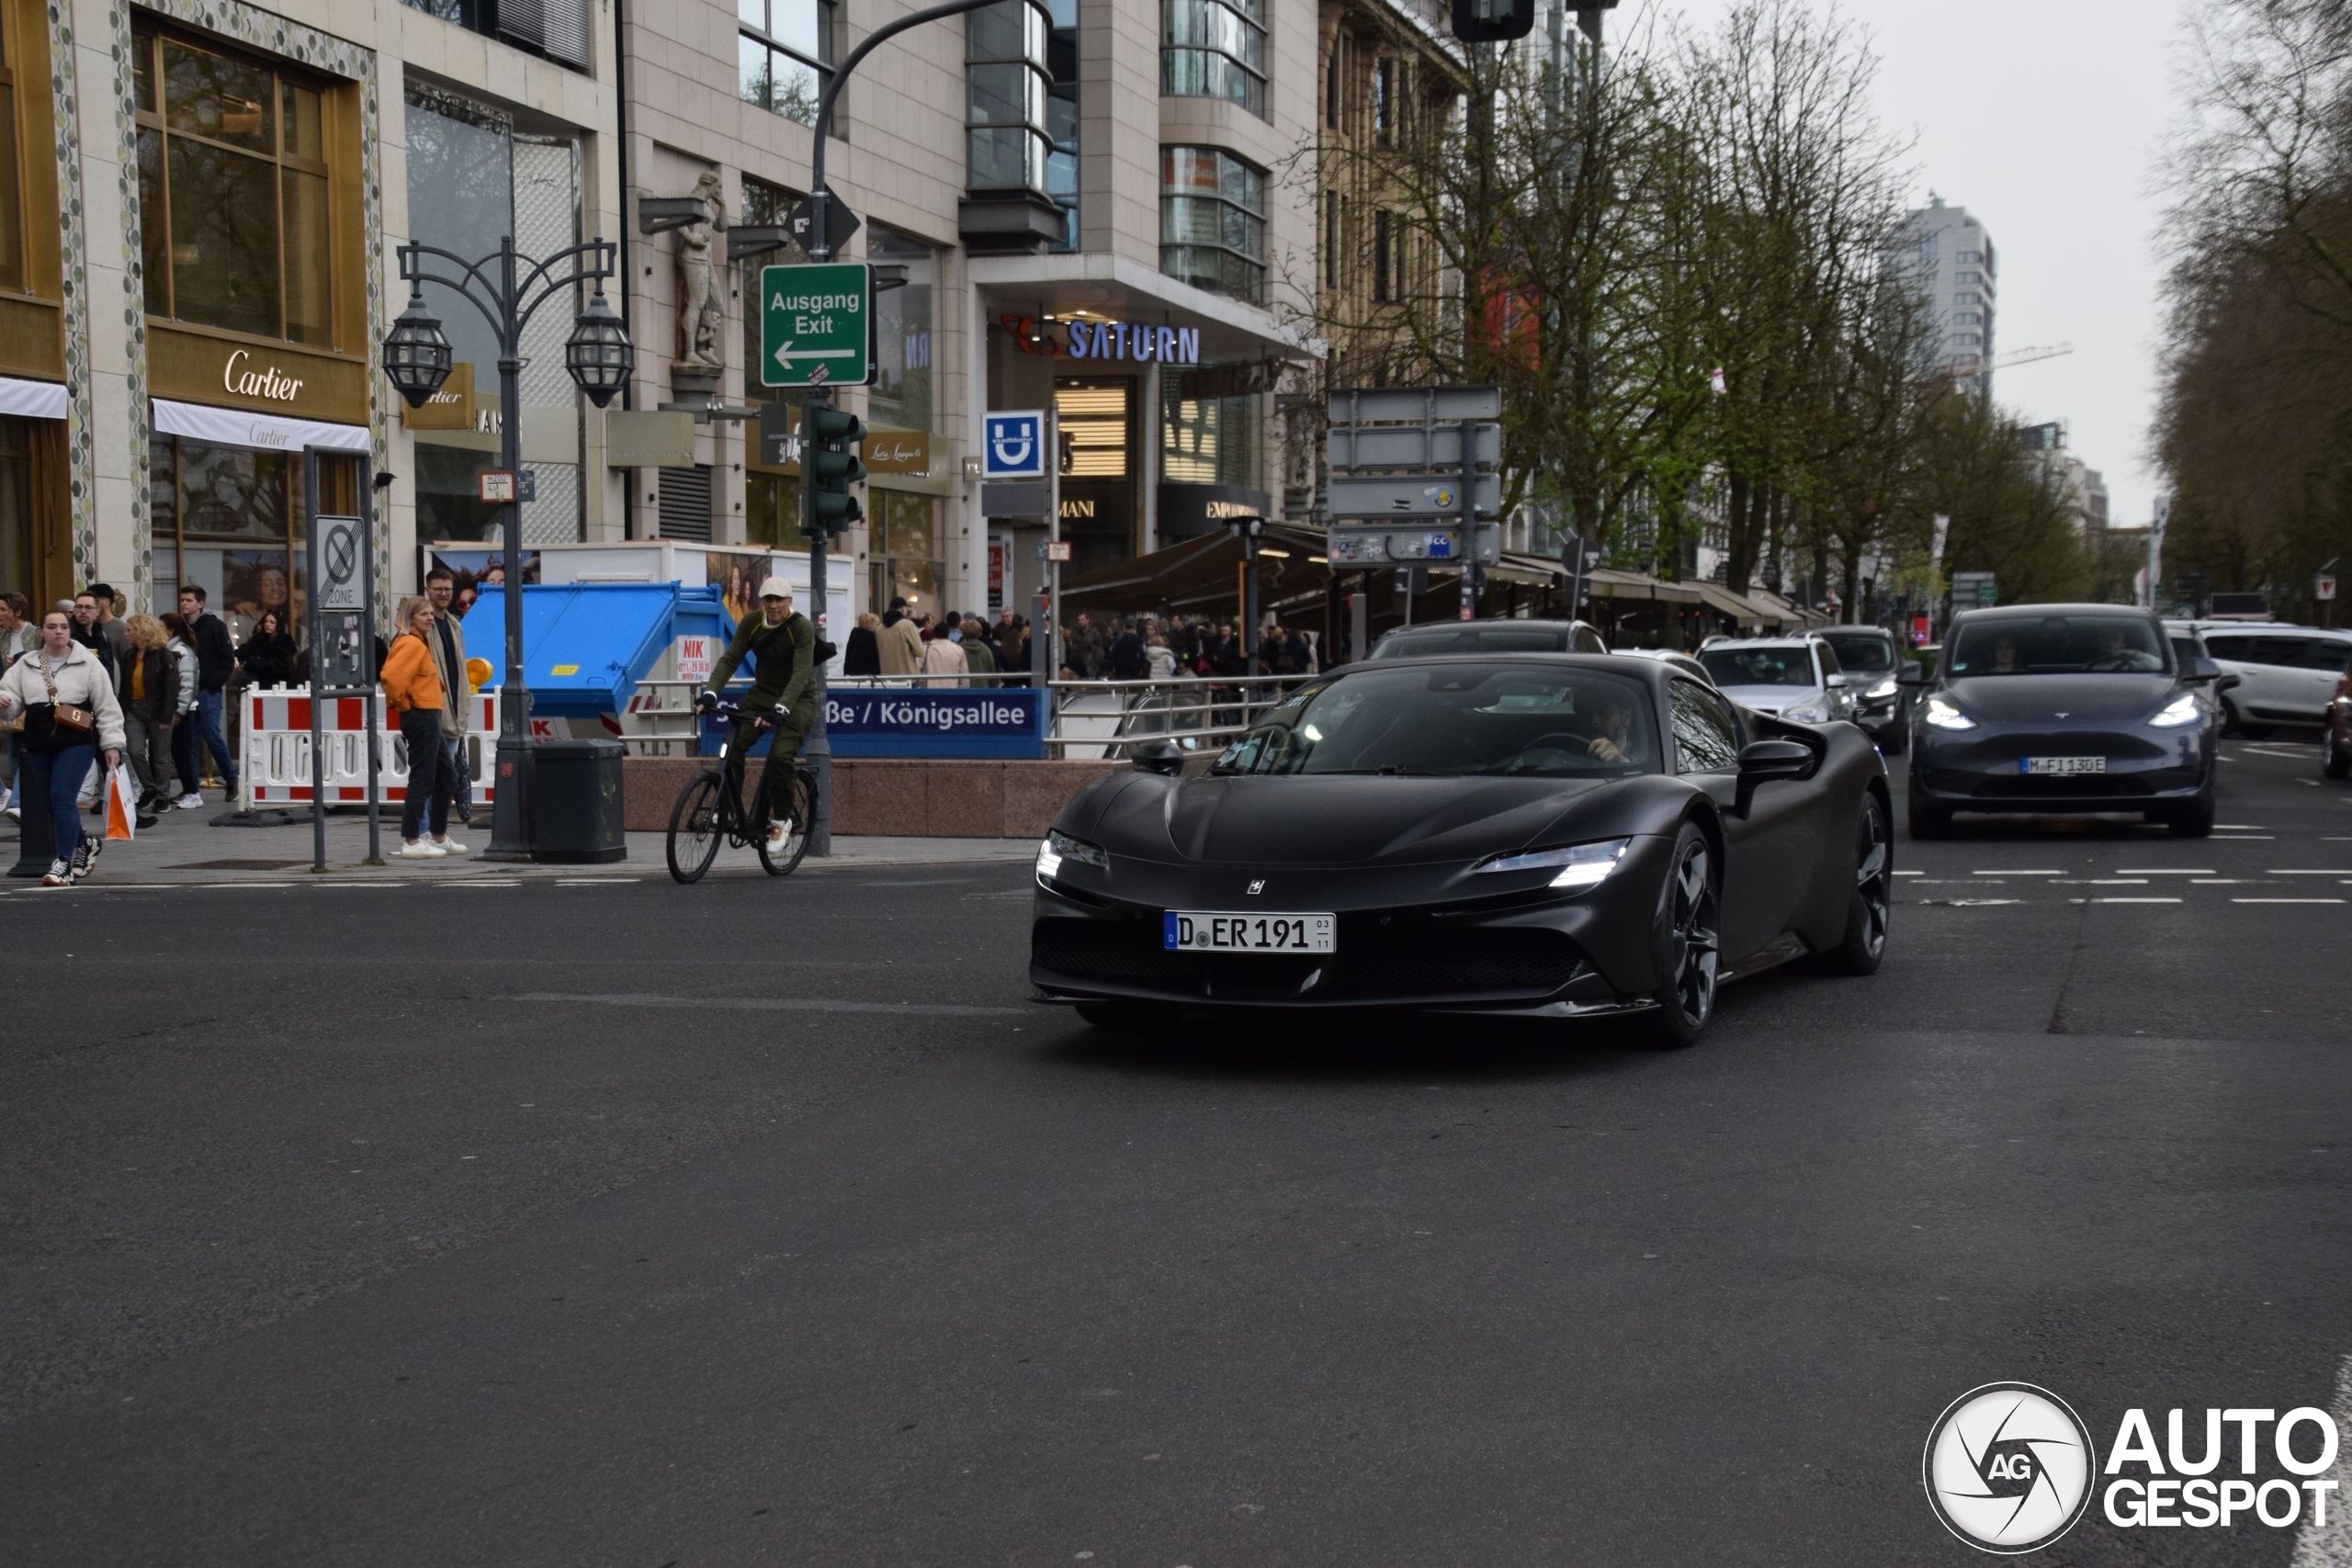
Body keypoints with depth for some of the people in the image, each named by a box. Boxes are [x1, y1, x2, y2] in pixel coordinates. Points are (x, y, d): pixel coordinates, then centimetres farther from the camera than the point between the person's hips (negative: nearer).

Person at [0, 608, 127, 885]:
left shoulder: (87, 663, 0)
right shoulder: (26, 665, 9)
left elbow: (107, 707, 0)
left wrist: (112, 744, -4)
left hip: (76, 741, -5)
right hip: (39, 743, 5)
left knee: (62, 799, -15)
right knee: (51, 803, 10)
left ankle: (62, 863, -11)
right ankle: (83, 844, 34)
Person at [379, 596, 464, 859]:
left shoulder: (420, 643, 17)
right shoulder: (412, 643, -14)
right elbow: (392, 676, -26)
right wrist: (404, 703, -14)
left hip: (429, 719, 11)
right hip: (420, 717, -11)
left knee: (445, 780, 17)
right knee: (422, 781, -7)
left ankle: (440, 838, 25)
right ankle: (411, 842, -4)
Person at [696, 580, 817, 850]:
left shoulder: (802, 628, -20)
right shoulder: (751, 624, -6)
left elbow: (801, 674, -29)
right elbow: (730, 659, -10)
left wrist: (780, 709, -42)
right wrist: (710, 692, -27)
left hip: (797, 699, -4)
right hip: (762, 693, 5)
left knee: (780, 755, -24)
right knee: (732, 746, -16)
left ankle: (781, 820, -4)